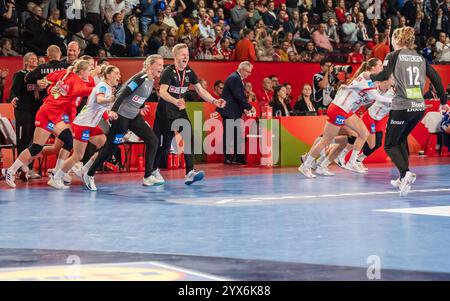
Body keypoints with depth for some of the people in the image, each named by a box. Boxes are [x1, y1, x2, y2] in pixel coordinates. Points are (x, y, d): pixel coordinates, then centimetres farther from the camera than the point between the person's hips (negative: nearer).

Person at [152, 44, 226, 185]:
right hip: (165, 111, -6)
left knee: (189, 137, -12)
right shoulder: (168, 72, -17)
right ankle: (153, 170, 20)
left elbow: (201, 91, 7)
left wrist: (214, 101, -8)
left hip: (180, 110, 6)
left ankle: (190, 173, -16)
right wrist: (175, 101, -49)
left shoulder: (189, 72, 3)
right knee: (164, 142, -2)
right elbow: (162, 92, -31)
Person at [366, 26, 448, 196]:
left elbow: (384, 75, -15)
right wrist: (443, 102, 17)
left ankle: (405, 173, -20)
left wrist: (370, 76, 5)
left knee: (390, 145, 6)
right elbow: (436, 79, 11)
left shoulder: (394, 56, -1)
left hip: (402, 107, -6)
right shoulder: (420, 58, 14)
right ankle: (403, 180, 23)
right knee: (401, 139, 26)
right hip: (419, 107, 6)